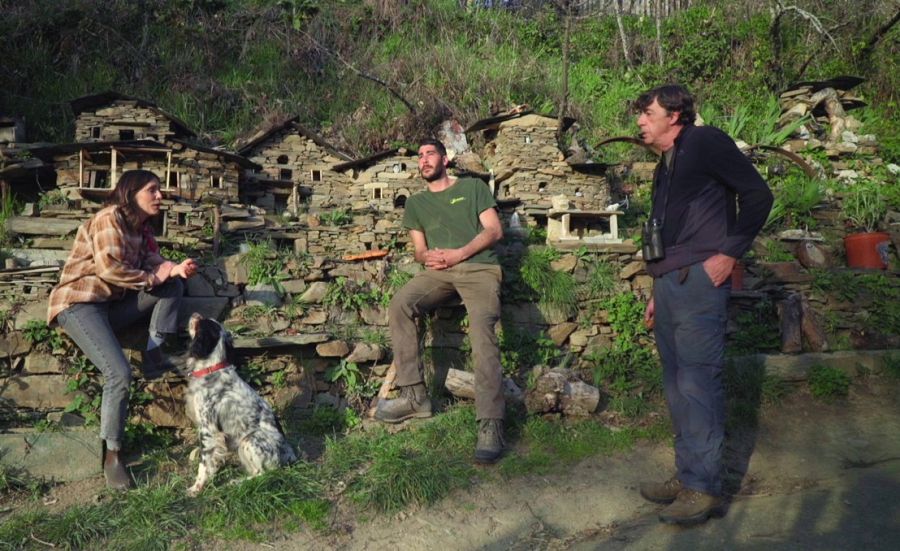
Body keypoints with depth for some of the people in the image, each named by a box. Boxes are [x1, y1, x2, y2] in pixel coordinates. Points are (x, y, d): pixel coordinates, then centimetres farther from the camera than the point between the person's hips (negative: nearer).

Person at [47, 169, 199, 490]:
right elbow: (109, 268, -22)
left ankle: (154, 357, -10)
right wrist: (153, 278, -10)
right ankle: (111, 455, -10)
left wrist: (176, 269, -17)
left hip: (112, 303, 8)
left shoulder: (141, 228, 13)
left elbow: (154, 264, 5)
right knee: (120, 373, -23)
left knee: (173, 285, -6)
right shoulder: (110, 218, -12)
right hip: (79, 304, -8)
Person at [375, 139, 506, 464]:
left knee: (483, 334, -28)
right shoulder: (415, 203, 26)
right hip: (439, 271, 3)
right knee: (400, 304, -27)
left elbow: (494, 230, 6)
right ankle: (414, 395, -23)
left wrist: (459, 254, -9)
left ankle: (490, 425, -34)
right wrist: (427, 257, -6)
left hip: (478, 268, -3)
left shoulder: (473, 187, 17)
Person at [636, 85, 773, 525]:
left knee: (697, 383, -7)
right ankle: (686, 475, 21)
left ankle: (703, 488, 1)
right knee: (676, 385, 11)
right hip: (669, 284, 9)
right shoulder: (665, 167, 23)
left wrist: (729, 253, -13)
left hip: (699, 280, -9)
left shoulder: (705, 142, -2)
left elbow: (757, 195, -8)